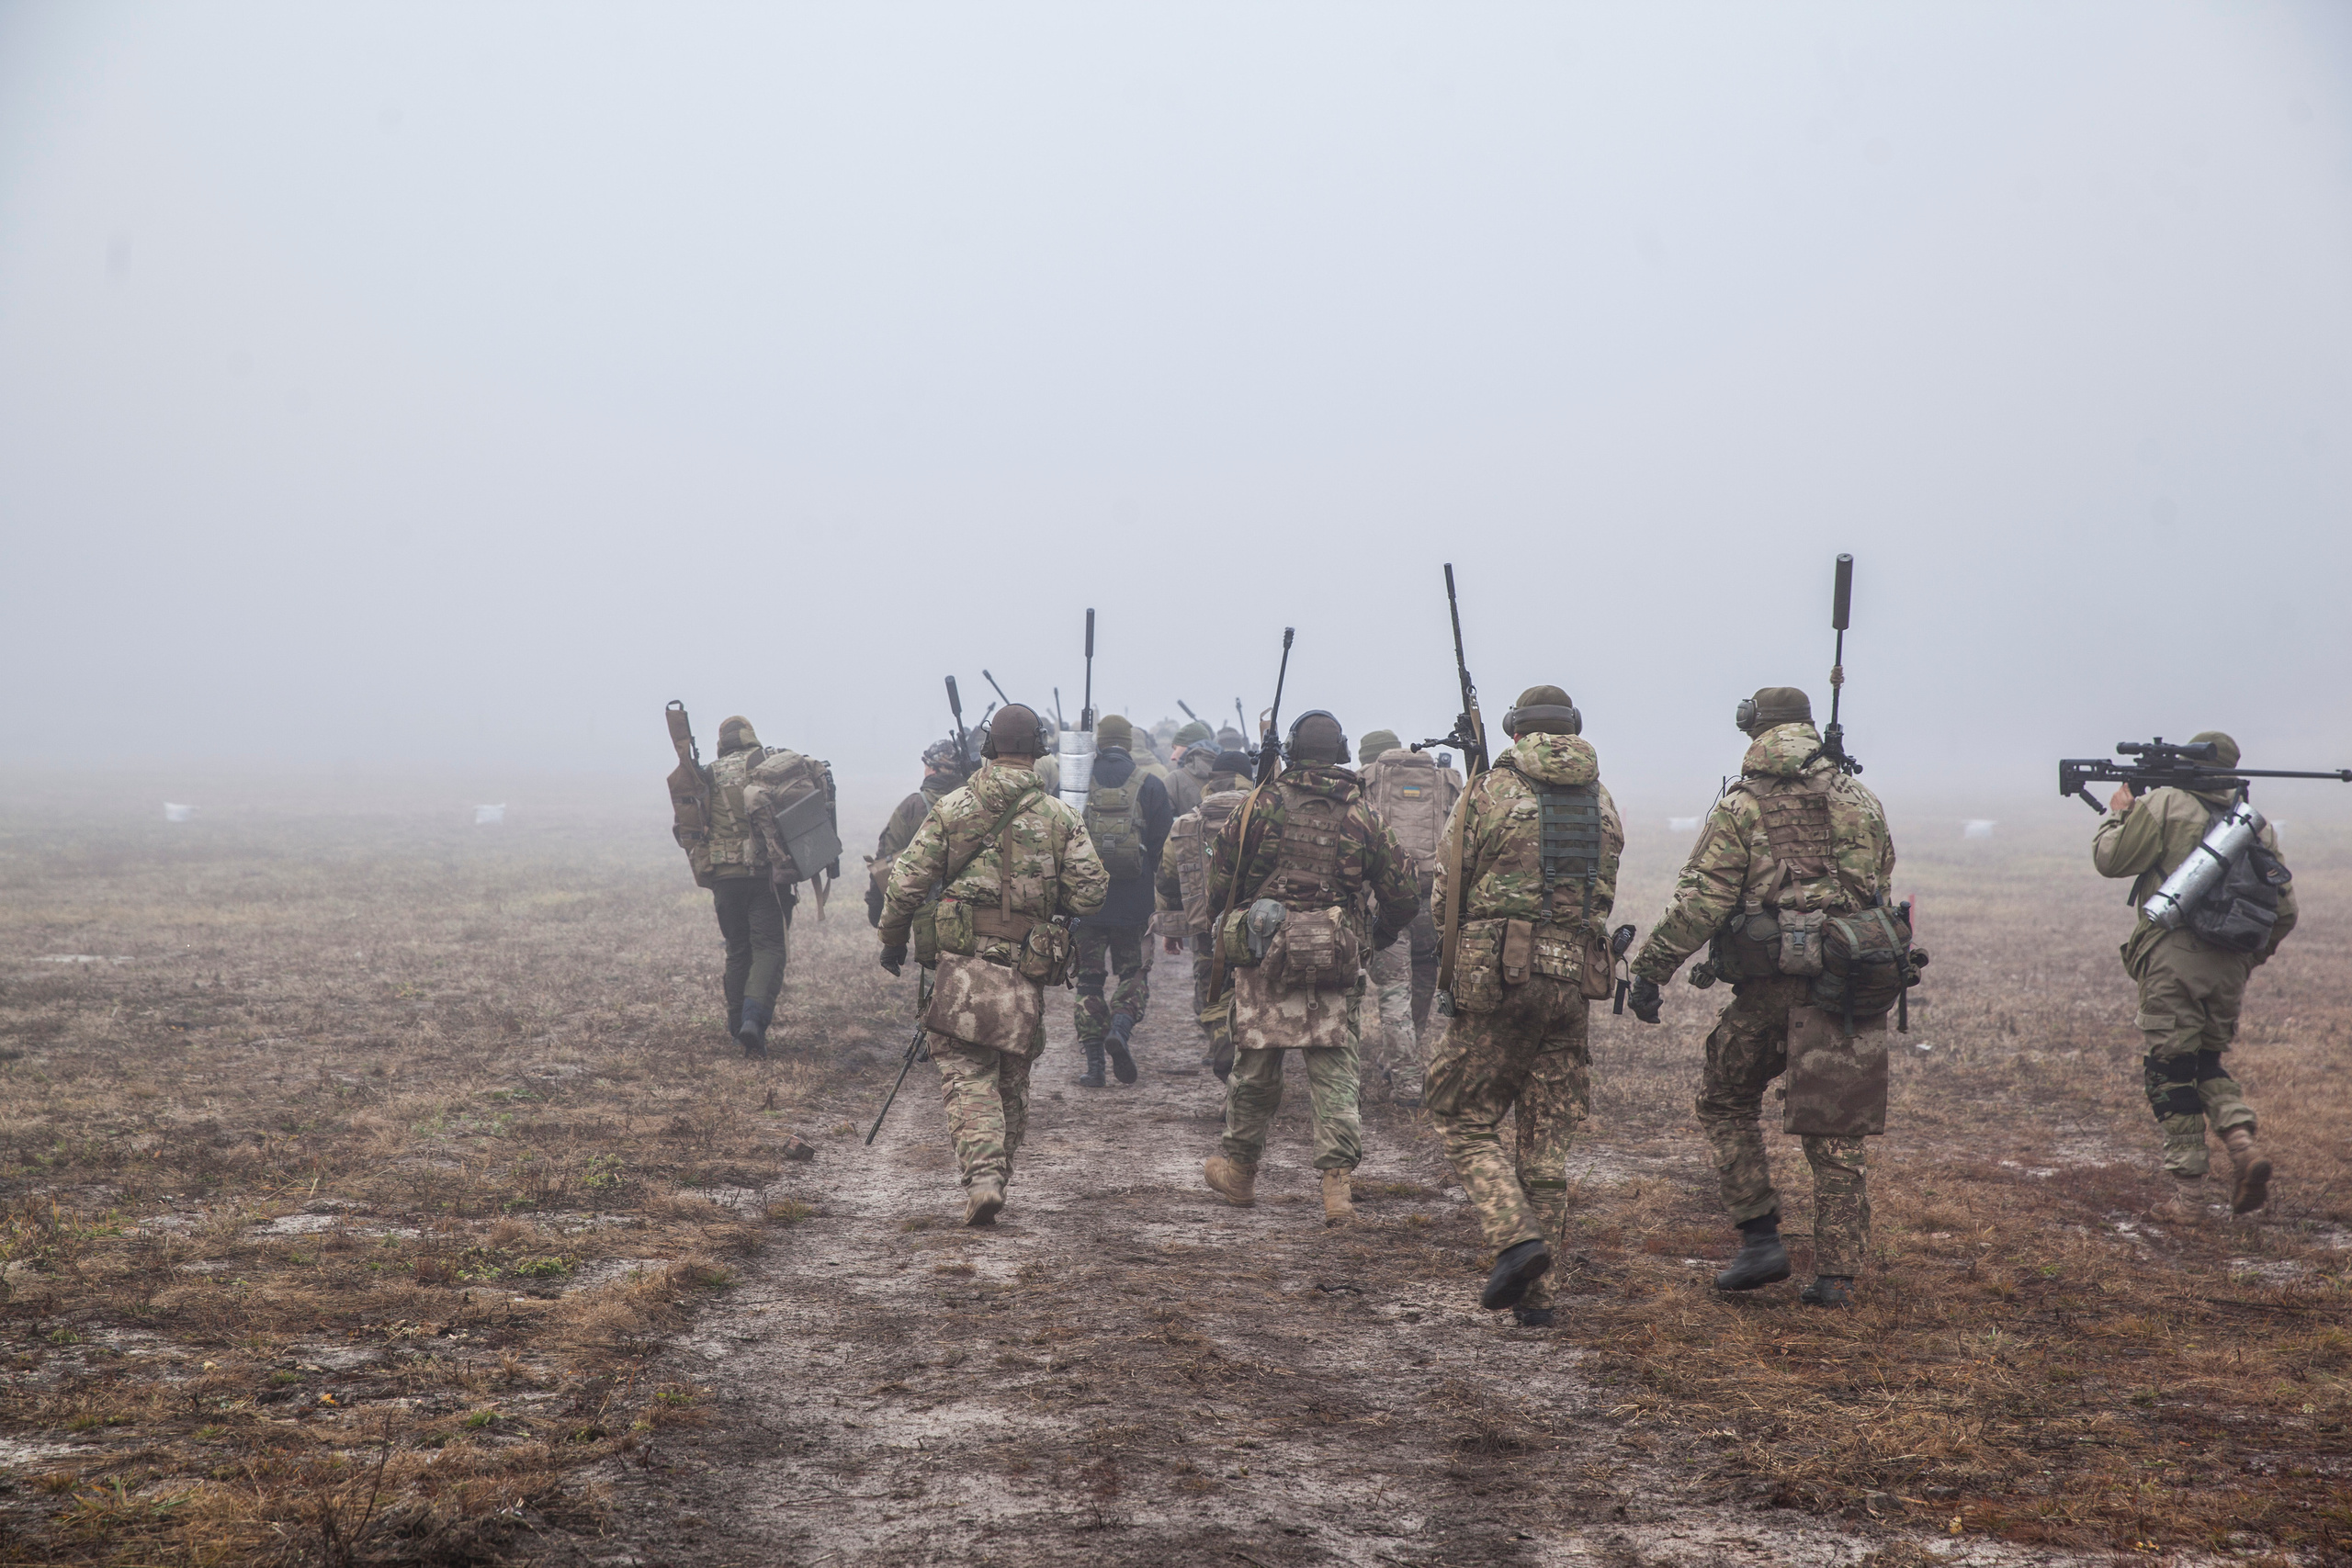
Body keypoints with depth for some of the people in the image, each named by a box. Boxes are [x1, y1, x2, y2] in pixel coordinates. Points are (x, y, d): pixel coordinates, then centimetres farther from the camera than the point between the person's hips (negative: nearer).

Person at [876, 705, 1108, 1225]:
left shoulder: (952, 808, 1)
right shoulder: (1060, 817, 2)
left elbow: (907, 881, 0)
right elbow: (1091, 893, -1)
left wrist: (893, 939, 15)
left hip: (964, 964, -1)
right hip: (1027, 970, 1)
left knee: (968, 1078, 0)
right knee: (1012, 1081, 16)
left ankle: (981, 1179, -17)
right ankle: (999, 1176, 24)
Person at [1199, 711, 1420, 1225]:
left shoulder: (1262, 805, -1)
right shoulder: (1362, 817, 3)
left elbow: (1220, 877, 2)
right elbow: (1404, 895, 6)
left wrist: (1226, 924, 20)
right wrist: (1379, 934, 25)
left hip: (1263, 955, 0)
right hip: (1336, 967, 0)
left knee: (1255, 1066, 12)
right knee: (1334, 1071, 3)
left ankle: (1239, 1168, 26)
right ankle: (1337, 1178, -9)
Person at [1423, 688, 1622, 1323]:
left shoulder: (1489, 791, -3)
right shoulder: (1602, 801, 10)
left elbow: (1446, 893, 1)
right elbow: (1604, 896, 10)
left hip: (1498, 982, -4)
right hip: (1575, 982, 4)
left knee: (1465, 1120, 8)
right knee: (1546, 1139, 10)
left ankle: (1517, 1237, -13)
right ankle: (1535, 1293, 10)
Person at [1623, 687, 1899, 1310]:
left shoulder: (1742, 803, -3)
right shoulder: (1860, 799, 11)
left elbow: (1700, 902, -10)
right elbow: (1881, 889, 17)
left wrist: (1650, 969, -4)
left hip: (1773, 984, -4)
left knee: (1727, 1101, 17)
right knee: (1837, 1131, 9)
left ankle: (1760, 1236, 8)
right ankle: (1836, 1276, 8)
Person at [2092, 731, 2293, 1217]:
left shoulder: (2166, 803, -1)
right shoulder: (2258, 821, 14)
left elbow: (2110, 859, -4)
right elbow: (2285, 908, 12)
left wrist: (2117, 814, 13)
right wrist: (2255, 954, 26)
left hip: (2172, 954, -5)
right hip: (2230, 966, 5)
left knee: (2172, 1070, 2)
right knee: (2208, 1061, 21)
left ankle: (2186, 1190, 1)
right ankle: (2243, 1143, -3)